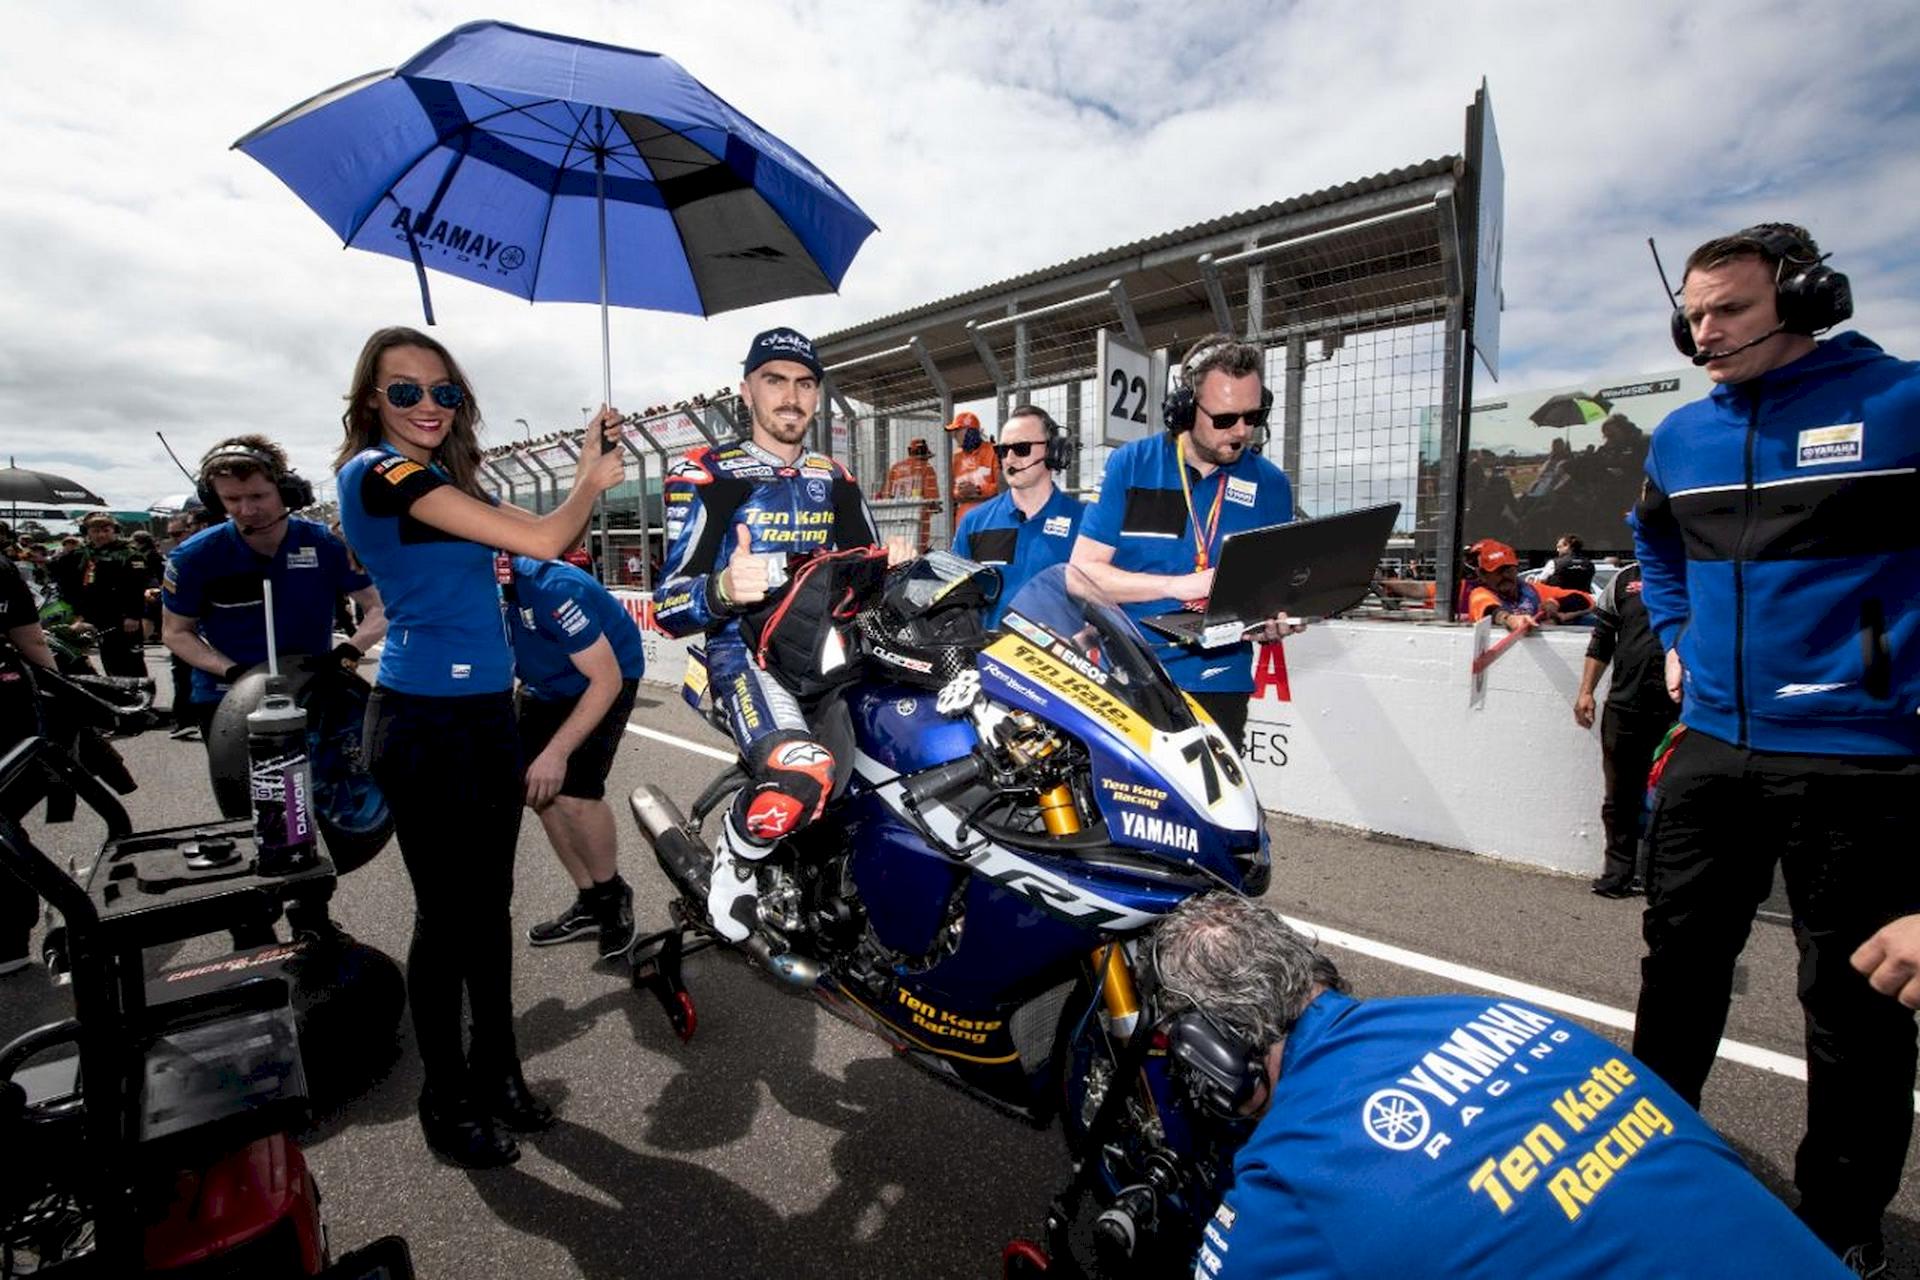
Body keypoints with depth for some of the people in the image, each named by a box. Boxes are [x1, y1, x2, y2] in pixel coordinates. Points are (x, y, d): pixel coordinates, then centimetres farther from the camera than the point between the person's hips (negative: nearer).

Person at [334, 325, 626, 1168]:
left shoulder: (444, 484, 15)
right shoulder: (380, 472, -12)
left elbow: (551, 546, 13)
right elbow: (539, 540, -18)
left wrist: (590, 473, 5)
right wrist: (593, 479, -1)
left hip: (485, 715, 8)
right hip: (427, 725, -8)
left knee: (490, 902, 15)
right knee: (446, 915, 4)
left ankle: (496, 1068, 31)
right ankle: (446, 1103, 23)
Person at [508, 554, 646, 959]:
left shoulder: (550, 588, -35)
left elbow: (606, 680, -29)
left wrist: (556, 752, -31)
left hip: (607, 676, -7)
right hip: (547, 684, 7)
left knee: (572, 792, -20)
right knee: (538, 791, 2)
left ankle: (613, 896, 6)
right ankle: (590, 903, 19)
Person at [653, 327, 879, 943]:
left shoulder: (836, 479, 17)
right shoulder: (704, 475, 2)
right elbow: (670, 606, -5)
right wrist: (723, 590, -29)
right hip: (747, 650, -6)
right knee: (802, 774, -34)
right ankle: (734, 861, 0)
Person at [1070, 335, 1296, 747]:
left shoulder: (1271, 485, 5)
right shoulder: (1129, 464, -1)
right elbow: (1082, 573, -5)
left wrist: (1274, 621, -13)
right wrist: (1177, 585, -17)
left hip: (1217, 685, 2)